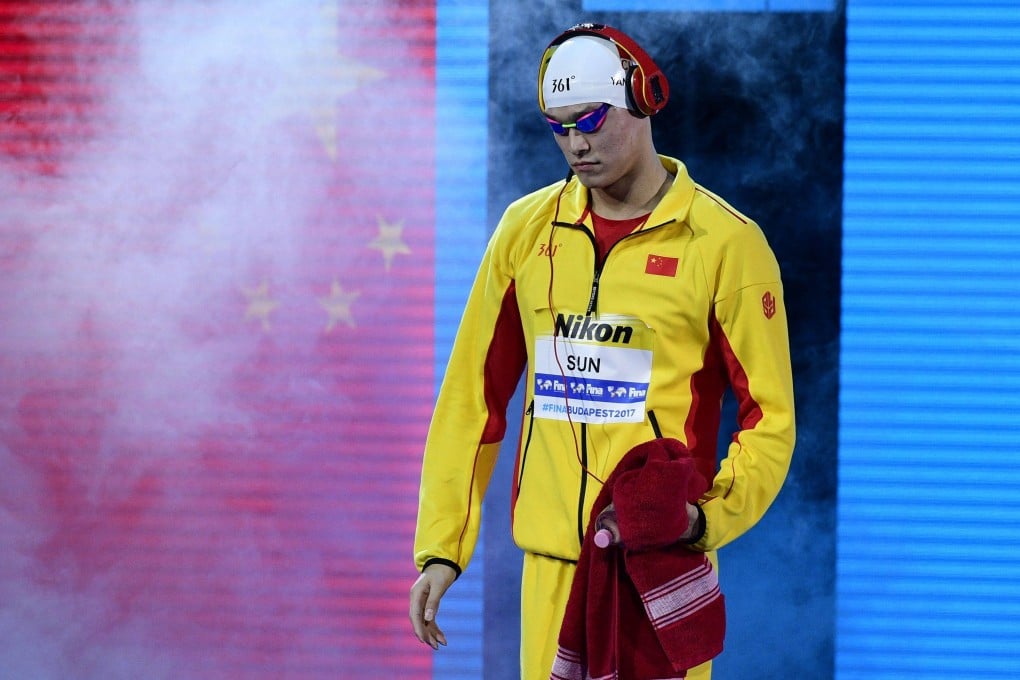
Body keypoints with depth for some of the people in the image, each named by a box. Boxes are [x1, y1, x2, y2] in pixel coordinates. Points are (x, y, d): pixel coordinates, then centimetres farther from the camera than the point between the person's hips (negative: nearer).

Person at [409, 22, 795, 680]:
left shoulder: (725, 243, -3)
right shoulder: (526, 230, 9)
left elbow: (770, 416, -2)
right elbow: (473, 396, 12)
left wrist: (709, 515, -18)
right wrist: (442, 546, 8)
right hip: (551, 562, 3)